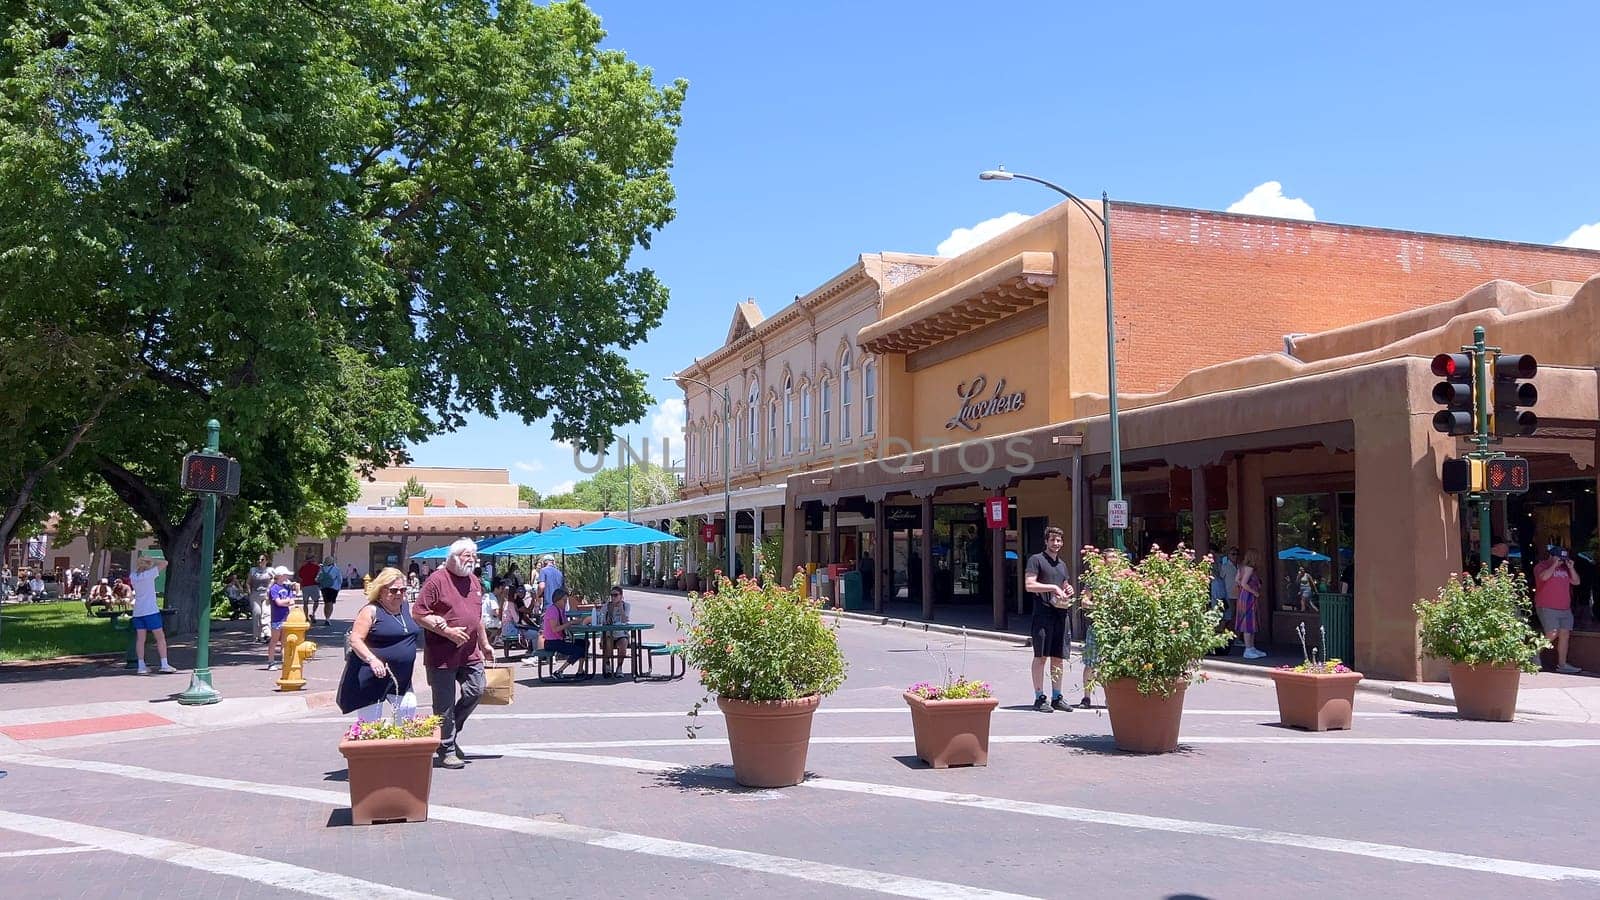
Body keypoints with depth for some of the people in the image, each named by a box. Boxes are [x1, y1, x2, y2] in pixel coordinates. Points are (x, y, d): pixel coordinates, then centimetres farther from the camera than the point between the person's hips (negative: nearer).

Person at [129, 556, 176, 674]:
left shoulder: (133, 577, 5)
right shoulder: (150, 574, -10)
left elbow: (135, 570, 29)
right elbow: (164, 563, -4)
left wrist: (141, 561, 18)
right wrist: (151, 559, 3)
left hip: (137, 612, 5)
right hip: (151, 611, -5)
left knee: (140, 639, 7)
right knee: (160, 637, 0)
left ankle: (141, 666, 5)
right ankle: (164, 665, -3)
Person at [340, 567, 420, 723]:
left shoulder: (406, 607, 10)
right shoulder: (371, 611, -11)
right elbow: (355, 640, -18)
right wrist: (372, 659, -32)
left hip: (401, 677, 7)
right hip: (373, 676, -7)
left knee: (409, 711, 3)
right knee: (369, 722, -1)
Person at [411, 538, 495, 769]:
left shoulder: (474, 582, 13)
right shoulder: (437, 580, -11)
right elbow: (418, 614, -14)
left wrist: (485, 645, 25)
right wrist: (447, 632, -19)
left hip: (470, 653, 7)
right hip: (442, 654, -7)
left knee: (476, 691, 8)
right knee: (444, 704, 1)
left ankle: (450, 733, 28)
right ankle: (446, 750, 12)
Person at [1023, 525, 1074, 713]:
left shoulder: (1062, 564, 22)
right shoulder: (1036, 560, -1)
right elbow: (1029, 585, -11)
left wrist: (1068, 590, 8)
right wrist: (1053, 587, -13)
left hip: (1061, 613, 7)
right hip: (1043, 613, -7)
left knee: (1059, 657, 8)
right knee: (1041, 656, -4)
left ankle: (1056, 697, 15)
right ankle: (1039, 698, -1)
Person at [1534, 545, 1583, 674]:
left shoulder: (1564, 568, 16)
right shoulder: (1541, 566, -3)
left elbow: (1576, 582, 13)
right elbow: (1544, 577, -24)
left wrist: (1571, 568, 1)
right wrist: (1554, 565, -14)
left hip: (1565, 609, 7)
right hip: (1548, 608, -7)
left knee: (1565, 635, 3)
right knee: (1552, 635, -16)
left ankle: (1562, 665, 8)